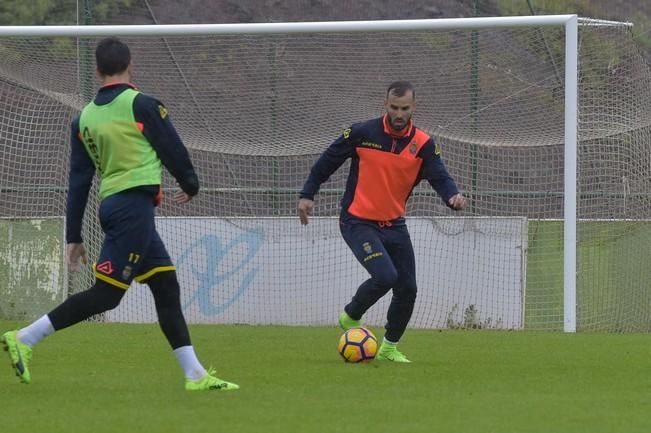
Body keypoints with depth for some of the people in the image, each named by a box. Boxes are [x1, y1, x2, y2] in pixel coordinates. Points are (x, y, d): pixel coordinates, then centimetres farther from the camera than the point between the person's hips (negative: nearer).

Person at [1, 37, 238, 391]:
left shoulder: (84, 118, 10)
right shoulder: (141, 104, -7)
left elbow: (78, 180, 10)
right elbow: (172, 150, -1)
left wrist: (73, 237, 13)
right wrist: (190, 185, 19)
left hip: (111, 204, 8)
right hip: (134, 204, -8)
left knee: (167, 287, 9)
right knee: (106, 293, -8)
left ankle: (195, 374, 7)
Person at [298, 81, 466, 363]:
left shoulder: (423, 144, -3)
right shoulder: (362, 134, -10)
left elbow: (439, 177, -13)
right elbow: (328, 161, 0)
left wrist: (453, 196, -35)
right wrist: (307, 194, -1)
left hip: (393, 224, 5)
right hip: (358, 222, -5)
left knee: (407, 288, 3)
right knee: (385, 276, -23)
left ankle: (390, 347, 25)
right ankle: (351, 317, 5)